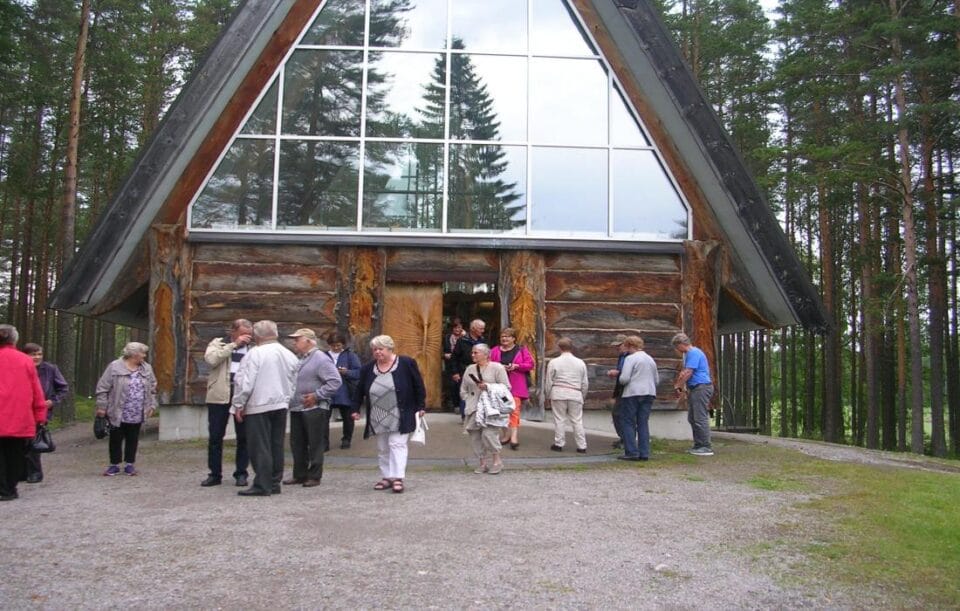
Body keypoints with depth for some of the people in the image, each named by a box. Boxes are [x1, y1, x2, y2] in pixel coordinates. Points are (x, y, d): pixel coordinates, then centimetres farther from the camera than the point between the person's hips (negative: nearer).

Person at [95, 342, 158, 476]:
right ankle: (114, 465, 19)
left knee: (133, 440, 9)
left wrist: (152, 405, 7)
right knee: (116, 439, 7)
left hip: (137, 414, 3)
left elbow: (152, 389, 14)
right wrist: (101, 406, -9)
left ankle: (130, 464, 20)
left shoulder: (147, 369, 6)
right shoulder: (115, 367, -9)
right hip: (117, 413, -3)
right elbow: (103, 388, -7)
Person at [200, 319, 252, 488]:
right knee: (215, 436, 5)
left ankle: (241, 473, 15)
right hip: (219, 396, -1)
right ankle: (215, 474, 15)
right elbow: (211, 359, -14)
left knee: (244, 436, 4)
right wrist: (234, 345, -13)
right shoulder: (218, 343, 6)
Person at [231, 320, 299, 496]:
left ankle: (262, 485, -2)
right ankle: (274, 483, 16)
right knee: (276, 445, 11)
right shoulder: (289, 355, 8)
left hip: (259, 406, -6)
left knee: (260, 447, -2)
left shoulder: (255, 353, -12)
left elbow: (245, 382, -14)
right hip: (281, 405, 7)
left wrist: (238, 404, -6)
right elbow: (293, 383, 13)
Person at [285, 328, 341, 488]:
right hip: (296, 409, 8)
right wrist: (290, 398, 9)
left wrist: (316, 395, -18)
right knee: (297, 444, 12)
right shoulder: (298, 359, 15)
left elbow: (335, 381, -18)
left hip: (314, 409, -8)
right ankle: (299, 475, 22)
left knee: (315, 445, 0)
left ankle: (314, 476, 8)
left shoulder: (321, 359, -11)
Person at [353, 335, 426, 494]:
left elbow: (418, 385, -3)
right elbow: (360, 390, 13)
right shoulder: (367, 369, 6)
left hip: (400, 417, -5)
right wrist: (356, 409, 9)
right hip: (378, 419, 5)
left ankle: (397, 478, -11)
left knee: (397, 445, -10)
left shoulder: (406, 363, -6)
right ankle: (386, 477, 18)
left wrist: (421, 406, -4)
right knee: (382, 448, 10)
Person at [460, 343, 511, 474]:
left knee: (488, 433, -17)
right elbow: (463, 390, 22)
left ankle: (496, 460, 1)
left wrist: (488, 386, -14)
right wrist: (468, 401, 7)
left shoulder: (496, 368, -1)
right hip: (474, 408, 6)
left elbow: (506, 387, -6)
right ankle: (483, 463, 13)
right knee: (475, 435, 2)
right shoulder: (470, 369, 16)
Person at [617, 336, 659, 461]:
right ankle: (644, 453, 5)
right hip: (649, 393, 7)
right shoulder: (650, 359, 16)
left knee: (628, 423, 1)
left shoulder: (630, 358, -7)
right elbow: (656, 379, 20)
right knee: (643, 423, 8)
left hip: (632, 394, -7)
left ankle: (632, 452, -3)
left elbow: (624, 378, -15)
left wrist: (620, 379, 6)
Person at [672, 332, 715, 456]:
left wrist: (679, 386, -8)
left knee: (700, 418, -9)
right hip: (695, 389, 11)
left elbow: (688, 373, -18)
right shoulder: (688, 354, 19)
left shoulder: (694, 353, -14)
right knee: (692, 418, 13)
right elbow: (683, 372, 22)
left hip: (701, 388, -11)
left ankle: (706, 447, -6)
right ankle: (698, 445, 19)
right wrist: (677, 385, 10)